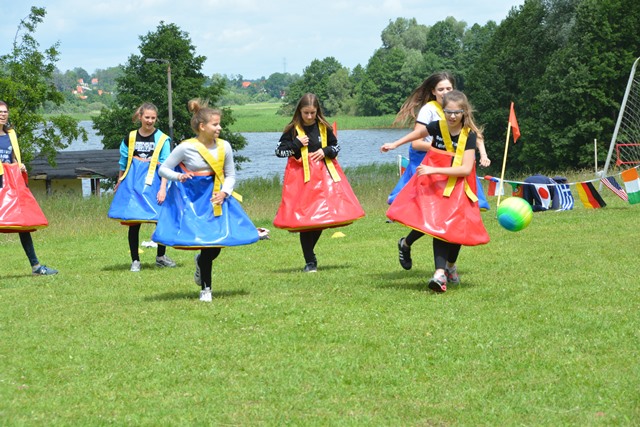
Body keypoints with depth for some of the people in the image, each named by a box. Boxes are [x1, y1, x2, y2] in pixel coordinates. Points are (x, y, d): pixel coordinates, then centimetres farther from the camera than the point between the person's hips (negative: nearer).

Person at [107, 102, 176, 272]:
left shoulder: (162, 139, -1)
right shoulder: (130, 138, 7)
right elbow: (123, 162, 18)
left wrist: (163, 188, -12)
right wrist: (119, 183, 24)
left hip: (154, 184, -1)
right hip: (133, 184, 1)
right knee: (133, 222, 1)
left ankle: (161, 256, 19)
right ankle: (135, 261, 10)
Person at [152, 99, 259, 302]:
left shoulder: (224, 147, -1)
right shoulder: (186, 148, -12)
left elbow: (230, 175, 8)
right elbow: (163, 169, -4)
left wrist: (224, 192, -11)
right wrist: (178, 176, -24)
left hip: (215, 197, 4)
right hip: (191, 199, -4)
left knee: (217, 243, -3)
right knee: (208, 244, -7)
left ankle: (201, 262, 35)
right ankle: (205, 289, 9)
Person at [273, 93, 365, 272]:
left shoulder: (324, 128, 5)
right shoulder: (292, 129, -2)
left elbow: (336, 146, 15)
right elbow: (279, 151, -1)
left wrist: (326, 151, -5)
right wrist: (296, 143, -13)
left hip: (324, 174, 3)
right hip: (301, 177, -3)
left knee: (322, 217, 3)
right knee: (305, 219, -6)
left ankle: (310, 253, 22)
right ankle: (309, 262, 2)